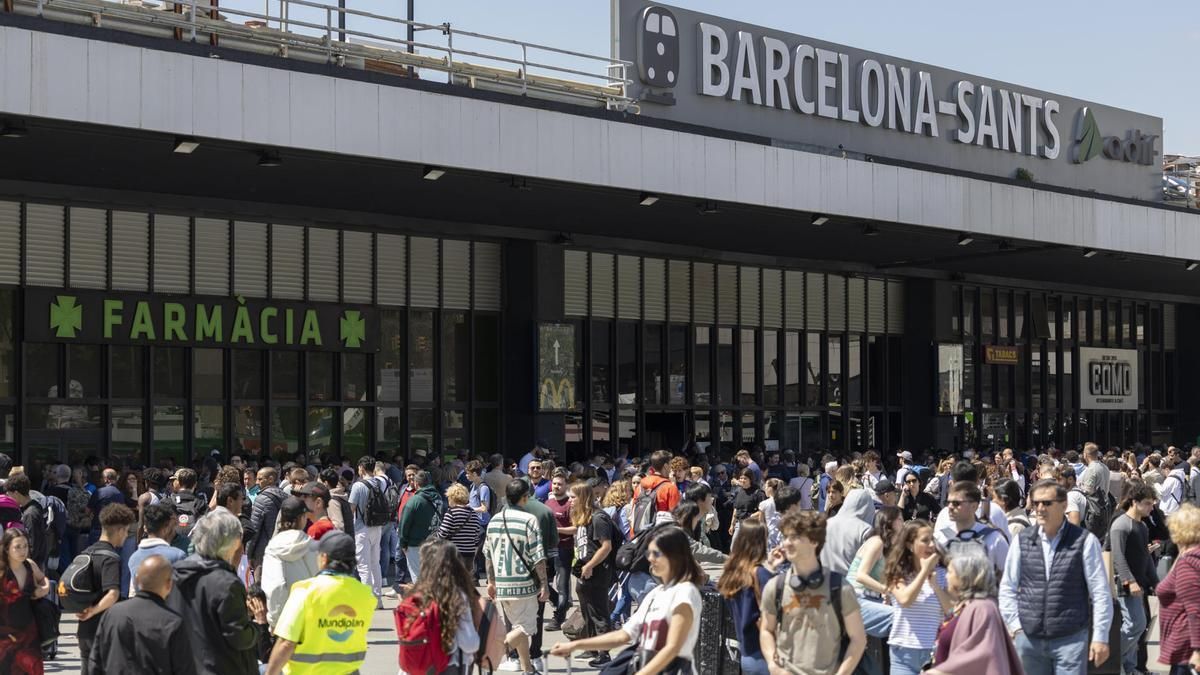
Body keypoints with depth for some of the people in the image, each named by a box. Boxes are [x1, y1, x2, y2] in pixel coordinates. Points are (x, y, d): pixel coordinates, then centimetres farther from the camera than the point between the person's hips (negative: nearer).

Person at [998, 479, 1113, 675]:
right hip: (1028, 638, 3)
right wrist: (1015, 626, 4)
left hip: (1071, 639, -3)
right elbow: (1007, 588, 12)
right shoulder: (1022, 541, 5)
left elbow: (1100, 593, -3)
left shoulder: (1084, 541, -4)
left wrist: (1100, 637, -4)